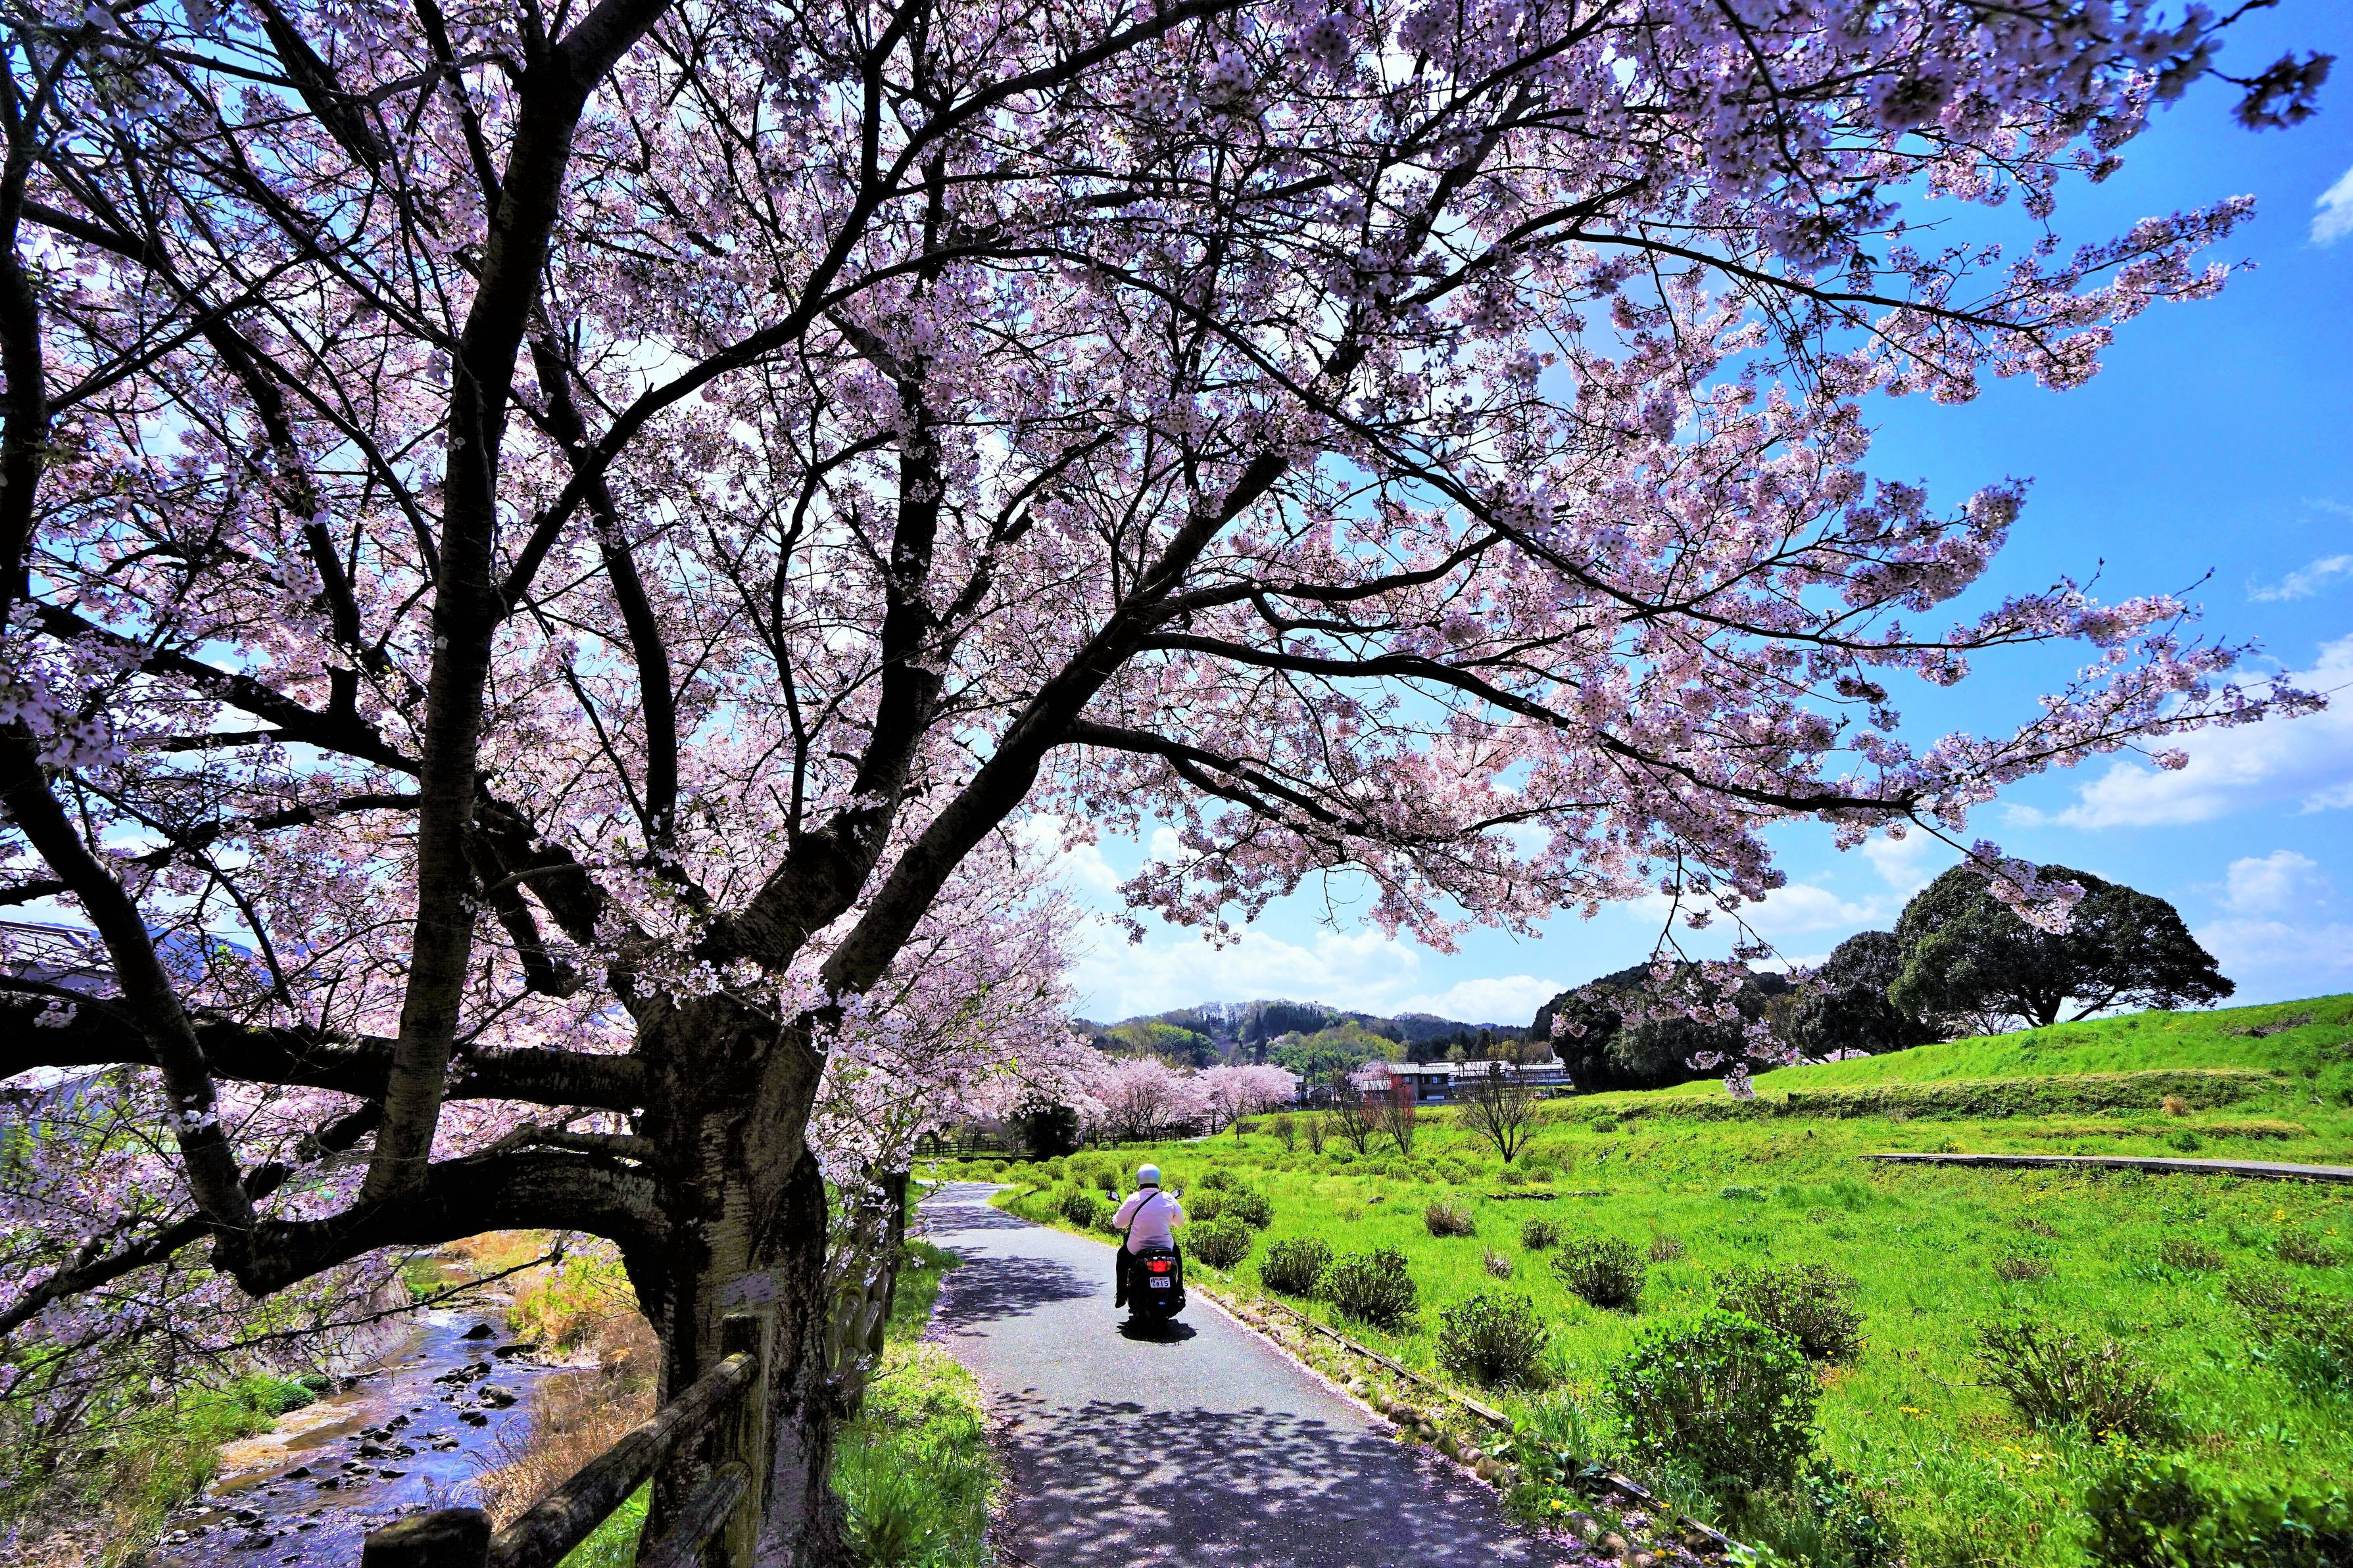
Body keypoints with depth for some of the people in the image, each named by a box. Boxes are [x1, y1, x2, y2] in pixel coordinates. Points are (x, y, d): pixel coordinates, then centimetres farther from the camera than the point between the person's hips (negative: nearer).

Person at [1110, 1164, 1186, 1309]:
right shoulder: (1169, 1199, -5)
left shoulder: (1134, 1199, -10)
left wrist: (1114, 1219, 21)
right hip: (1165, 1247, 1)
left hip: (1137, 1249, -1)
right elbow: (1180, 1222, 8)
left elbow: (1119, 1223, -2)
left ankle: (1120, 1296, 28)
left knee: (1121, 1256, 31)